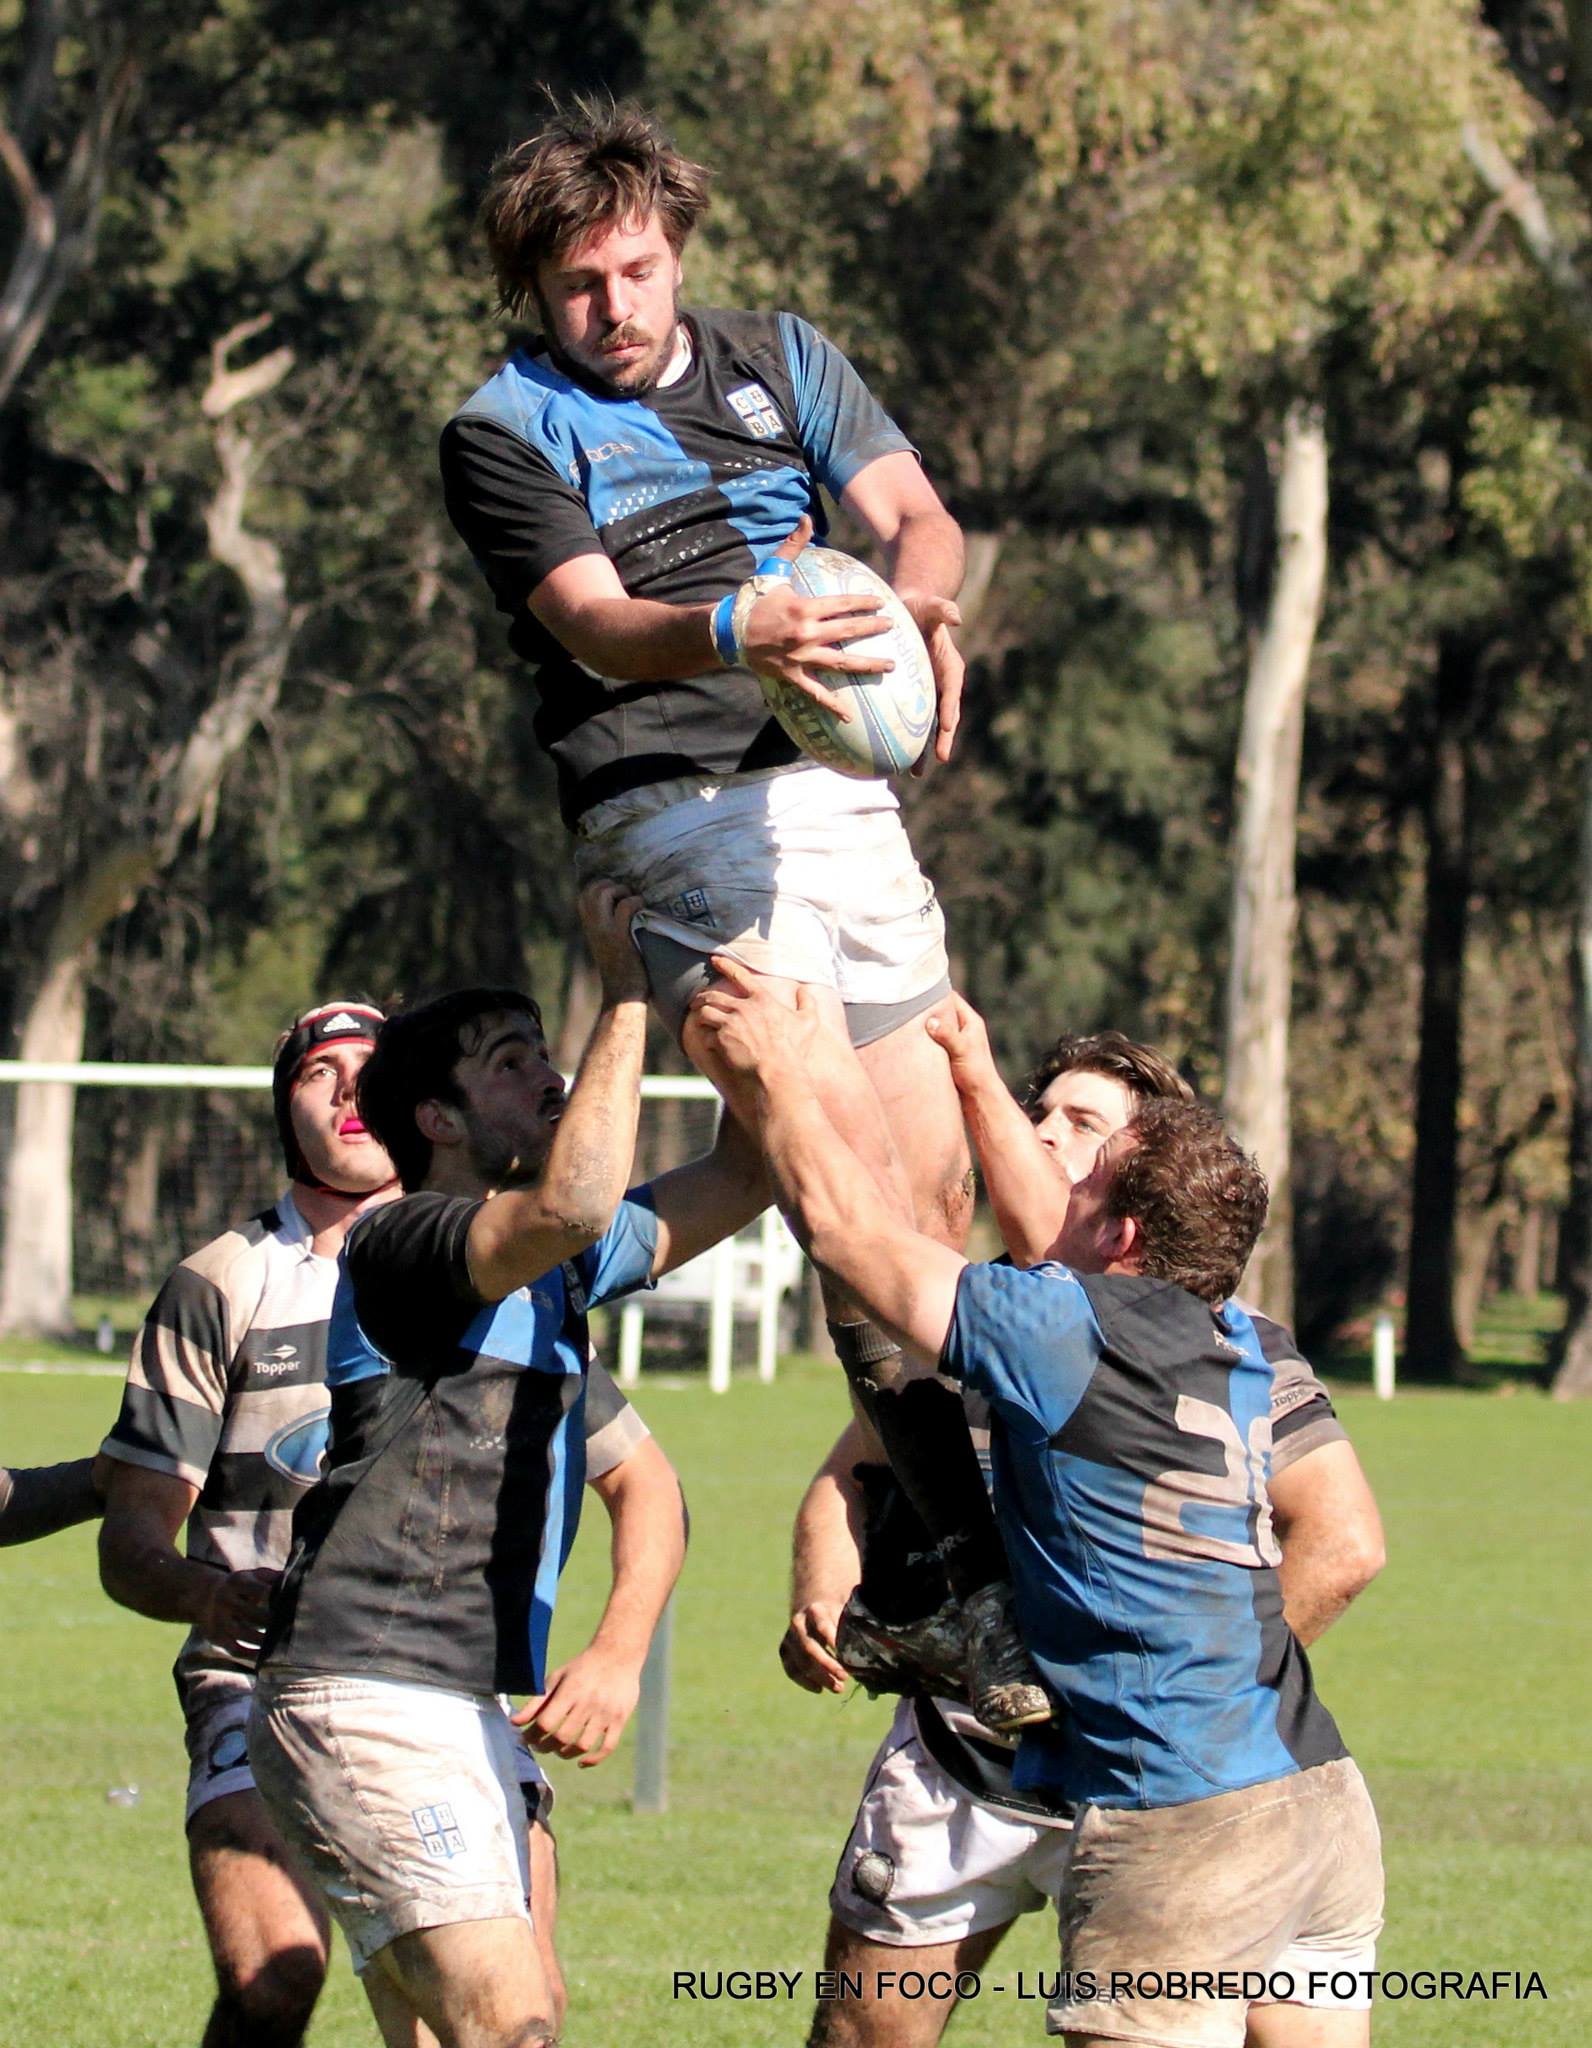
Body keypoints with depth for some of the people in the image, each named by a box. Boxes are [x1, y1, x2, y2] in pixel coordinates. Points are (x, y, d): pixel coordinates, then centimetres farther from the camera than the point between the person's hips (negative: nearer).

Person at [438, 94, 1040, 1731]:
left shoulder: (777, 360, 16)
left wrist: (919, 605, -18)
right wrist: (736, 633, -36)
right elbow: (592, 620, -15)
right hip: (674, 808, -6)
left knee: (941, 1193, 2)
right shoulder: (504, 432, 0)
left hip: (840, 785, 6)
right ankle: (978, 1581, -21)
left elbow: (916, 515, 6)